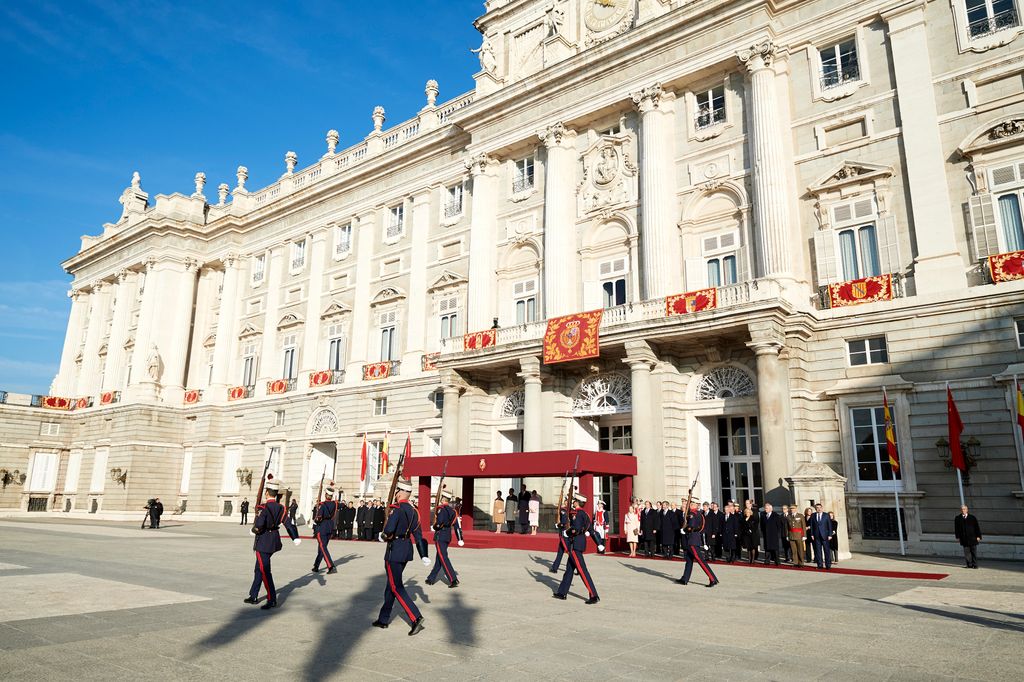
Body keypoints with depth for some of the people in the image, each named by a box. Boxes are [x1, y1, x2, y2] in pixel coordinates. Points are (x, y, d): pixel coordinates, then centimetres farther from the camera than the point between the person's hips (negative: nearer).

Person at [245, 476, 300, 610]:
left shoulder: (263, 508, -18)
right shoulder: (281, 507, 2)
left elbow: (258, 525, -26)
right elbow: (289, 523, -1)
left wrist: (253, 531, -5)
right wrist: (296, 538, -1)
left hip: (263, 542, -7)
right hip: (274, 540, 7)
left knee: (264, 571, -3)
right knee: (258, 569, 20)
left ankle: (272, 600, -4)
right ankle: (253, 596, 31)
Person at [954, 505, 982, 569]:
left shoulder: (972, 517, 3)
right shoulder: (957, 518, 5)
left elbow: (977, 527, 4)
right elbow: (956, 528, 10)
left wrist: (978, 536, -2)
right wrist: (958, 536, 5)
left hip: (972, 537, 0)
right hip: (964, 538, 0)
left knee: (974, 551, 4)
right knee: (966, 552, 0)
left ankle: (974, 564, 11)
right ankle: (968, 564, 4)